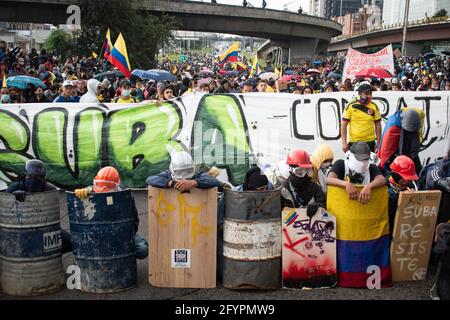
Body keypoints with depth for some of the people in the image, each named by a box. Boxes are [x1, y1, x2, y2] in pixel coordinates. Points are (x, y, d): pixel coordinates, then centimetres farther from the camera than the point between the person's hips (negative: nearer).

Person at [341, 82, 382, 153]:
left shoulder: (374, 106, 5)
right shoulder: (351, 106, -2)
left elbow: (378, 125, 9)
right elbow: (344, 125, -2)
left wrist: (378, 142, 4)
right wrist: (344, 142, -7)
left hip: (370, 142, 2)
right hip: (353, 142, -2)